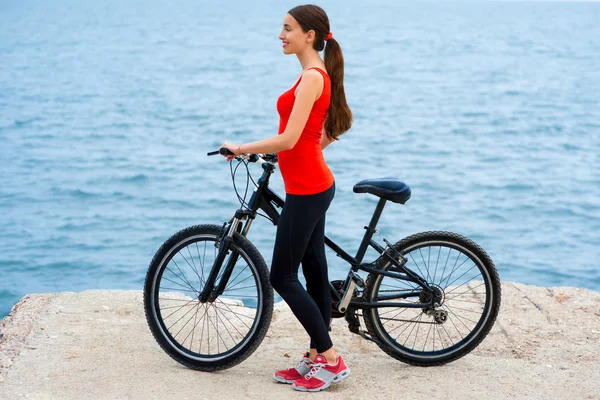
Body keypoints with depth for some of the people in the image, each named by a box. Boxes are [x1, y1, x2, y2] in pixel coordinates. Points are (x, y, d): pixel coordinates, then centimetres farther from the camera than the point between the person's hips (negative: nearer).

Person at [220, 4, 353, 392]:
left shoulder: (311, 77, -18)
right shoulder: (318, 74, 13)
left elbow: (288, 139, -24)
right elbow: (329, 132, 22)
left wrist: (242, 148, -13)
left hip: (306, 189, -10)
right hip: (313, 184, 10)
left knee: (283, 277, -3)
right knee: (314, 273, 13)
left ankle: (330, 359, 2)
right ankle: (317, 357, 20)